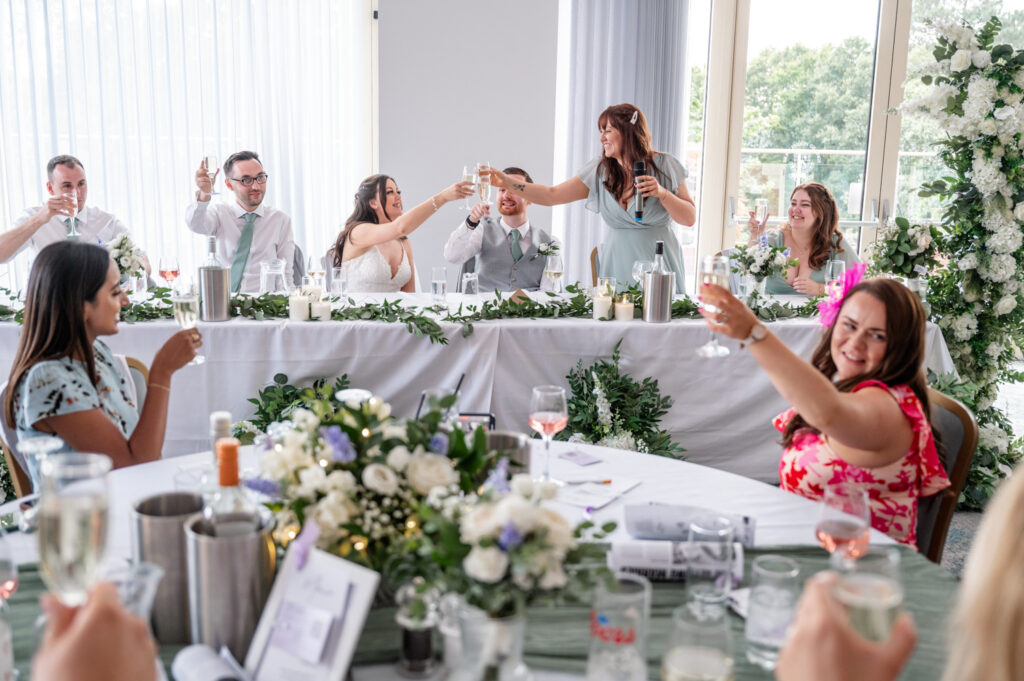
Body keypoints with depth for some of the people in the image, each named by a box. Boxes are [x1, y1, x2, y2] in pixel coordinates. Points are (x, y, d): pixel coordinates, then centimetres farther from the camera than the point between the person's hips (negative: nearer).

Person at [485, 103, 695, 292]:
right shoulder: (599, 170, 2)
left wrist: (662, 193, -18)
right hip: (616, 266, 2)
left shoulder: (665, 165, -4)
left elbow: (690, 219, -3)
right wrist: (507, 182, -6)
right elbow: (551, 195, 1)